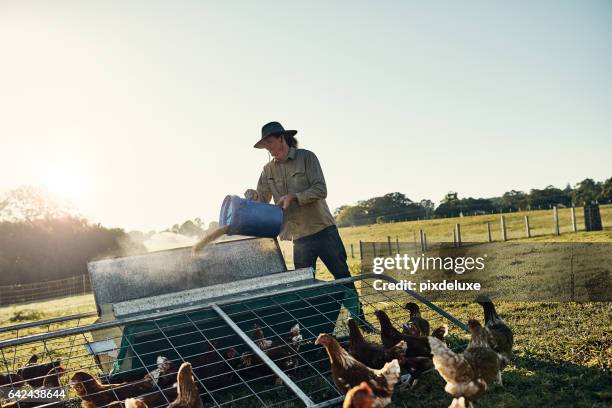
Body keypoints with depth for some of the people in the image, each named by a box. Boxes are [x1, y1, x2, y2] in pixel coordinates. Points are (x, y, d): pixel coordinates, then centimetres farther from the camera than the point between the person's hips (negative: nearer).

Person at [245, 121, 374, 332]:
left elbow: (320, 190, -13)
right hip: (299, 237, 3)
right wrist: (253, 195, -14)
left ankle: (359, 317, 20)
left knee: (342, 275, 6)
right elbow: (262, 199, 7)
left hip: (324, 229, -3)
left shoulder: (306, 157, -5)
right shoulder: (268, 170, 8)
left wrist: (294, 197, -22)